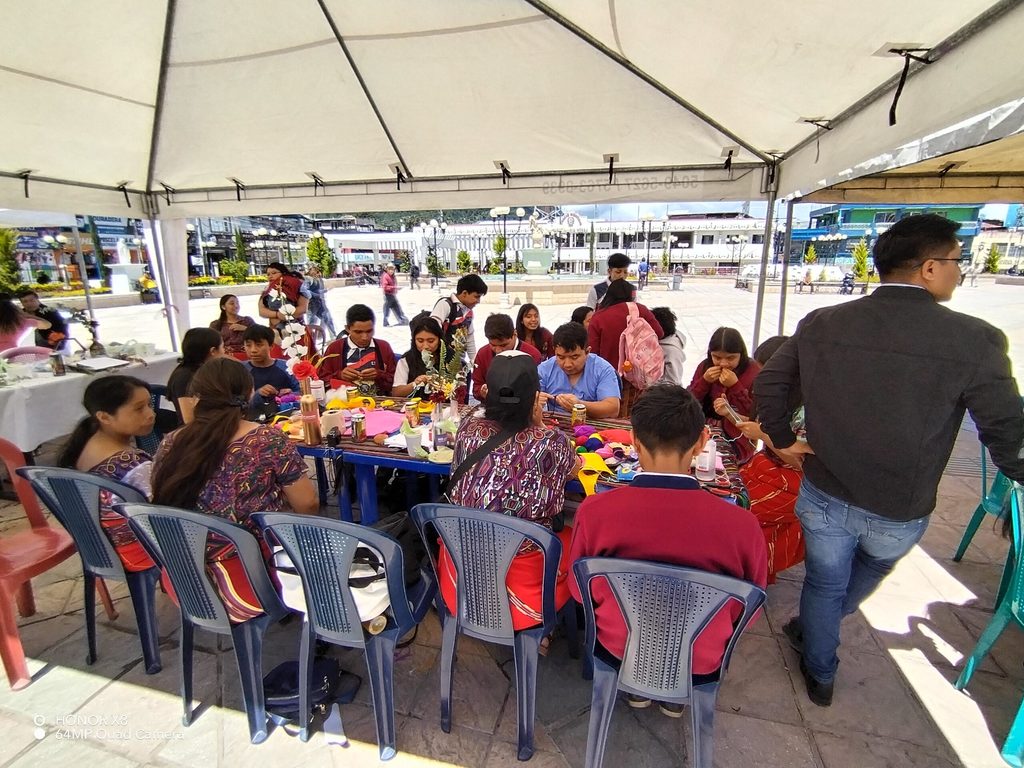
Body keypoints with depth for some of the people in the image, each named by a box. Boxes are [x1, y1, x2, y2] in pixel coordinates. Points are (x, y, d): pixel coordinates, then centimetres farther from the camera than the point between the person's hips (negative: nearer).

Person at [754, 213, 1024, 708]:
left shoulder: (821, 324, -11)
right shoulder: (974, 340, -19)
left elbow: (768, 383, -3)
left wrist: (783, 440, 9)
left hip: (824, 496, 1)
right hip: (899, 514, 0)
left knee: (825, 583, 23)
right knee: (867, 574, 32)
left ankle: (819, 676, 45)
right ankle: (816, 632, 56)